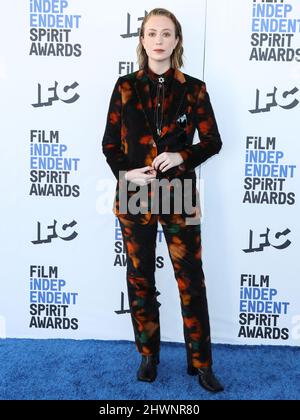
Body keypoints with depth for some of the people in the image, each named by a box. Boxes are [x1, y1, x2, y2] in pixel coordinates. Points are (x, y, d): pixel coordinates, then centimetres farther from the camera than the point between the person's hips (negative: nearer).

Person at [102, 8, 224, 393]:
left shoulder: (193, 89, 1)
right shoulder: (125, 86, 3)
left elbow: (213, 141, 4)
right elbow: (109, 144, 5)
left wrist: (182, 157, -14)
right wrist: (125, 172, -13)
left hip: (179, 196, -1)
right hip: (134, 195, 1)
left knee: (191, 280, 3)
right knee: (140, 279, 11)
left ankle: (200, 363, 20)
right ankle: (148, 355, 29)